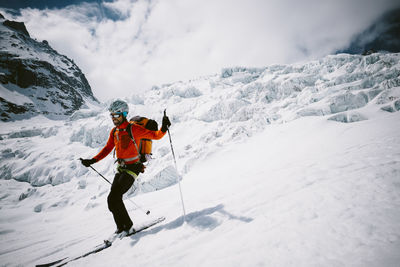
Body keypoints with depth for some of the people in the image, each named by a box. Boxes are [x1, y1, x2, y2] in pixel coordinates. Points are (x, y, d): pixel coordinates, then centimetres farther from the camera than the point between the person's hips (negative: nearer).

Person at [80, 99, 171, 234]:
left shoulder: (133, 129, -14)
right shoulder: (114, 131, 9)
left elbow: (155, 135, -14)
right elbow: (107, 148, 19)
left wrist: (163, 128, -34)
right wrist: (92, 160, 15)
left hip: (132, 168, -8)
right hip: (121, 169, 8)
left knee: (113, 199, -13)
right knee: (114, 198, 6)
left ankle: (126, 225, 3)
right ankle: (122, 227, 20)